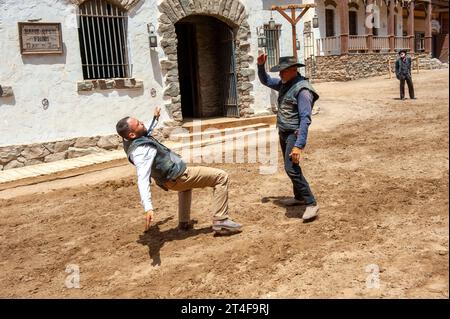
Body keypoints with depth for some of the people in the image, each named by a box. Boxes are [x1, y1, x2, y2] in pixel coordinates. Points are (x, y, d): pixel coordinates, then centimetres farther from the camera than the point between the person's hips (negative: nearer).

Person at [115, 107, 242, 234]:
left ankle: (184, 222, 43)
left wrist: (155, 119, 36)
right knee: (221, 177, -8)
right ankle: (221, 221, -10)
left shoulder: (131, 141, -2)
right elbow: (142, 180, -40)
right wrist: (148, 208, -48)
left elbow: (146, 131, 23)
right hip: (177, 177, -10)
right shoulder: (140, 152, -31)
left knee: (186, 185, 44)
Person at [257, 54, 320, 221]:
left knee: (291, 168, -20)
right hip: (283, 133, 9)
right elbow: (265, 80, 26)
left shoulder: (302, 89, -20)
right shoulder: (284, 84, 8)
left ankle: (311, 203, -14)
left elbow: (305, 119, -25)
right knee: (290, 167, 19)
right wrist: (261, 65, 6)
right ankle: (299, 197, 35)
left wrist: (299, 145, -30)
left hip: (294, 134, -9)